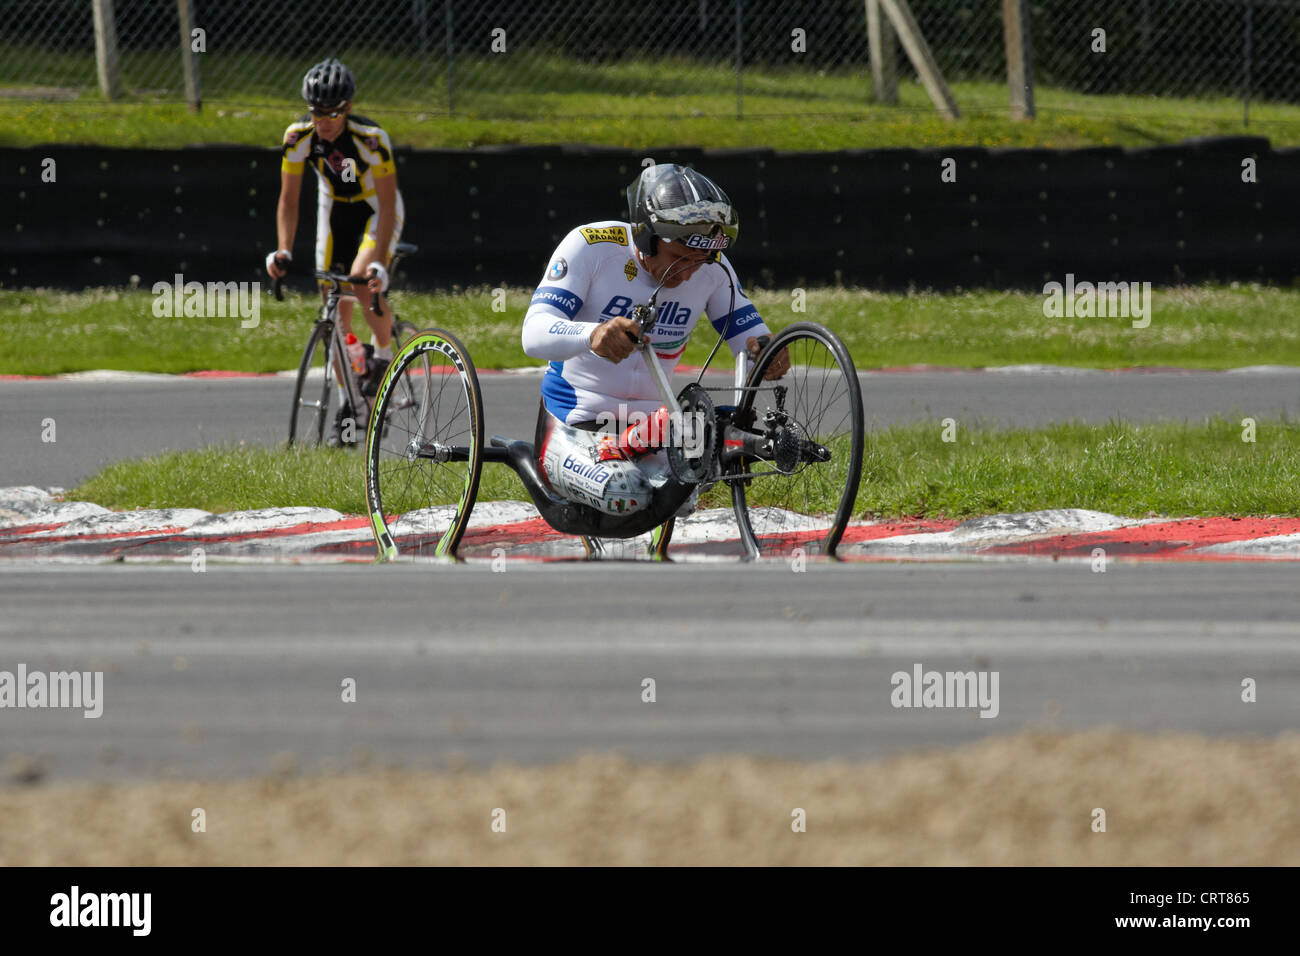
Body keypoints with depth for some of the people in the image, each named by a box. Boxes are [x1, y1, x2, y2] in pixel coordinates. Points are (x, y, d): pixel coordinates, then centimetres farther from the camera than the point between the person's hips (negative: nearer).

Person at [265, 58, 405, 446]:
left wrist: (379, 262, -36)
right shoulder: (298, 136, -19)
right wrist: (283, 251, -22)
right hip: (335, 211, 4)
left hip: (377, 211, -4)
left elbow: (388, 203, -27)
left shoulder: (370, 138, -30)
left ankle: (383, 352, -5)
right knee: (336, 309, 0)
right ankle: (347, 408, 8)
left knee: (361, 280, -31)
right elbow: (289, 199, -10)